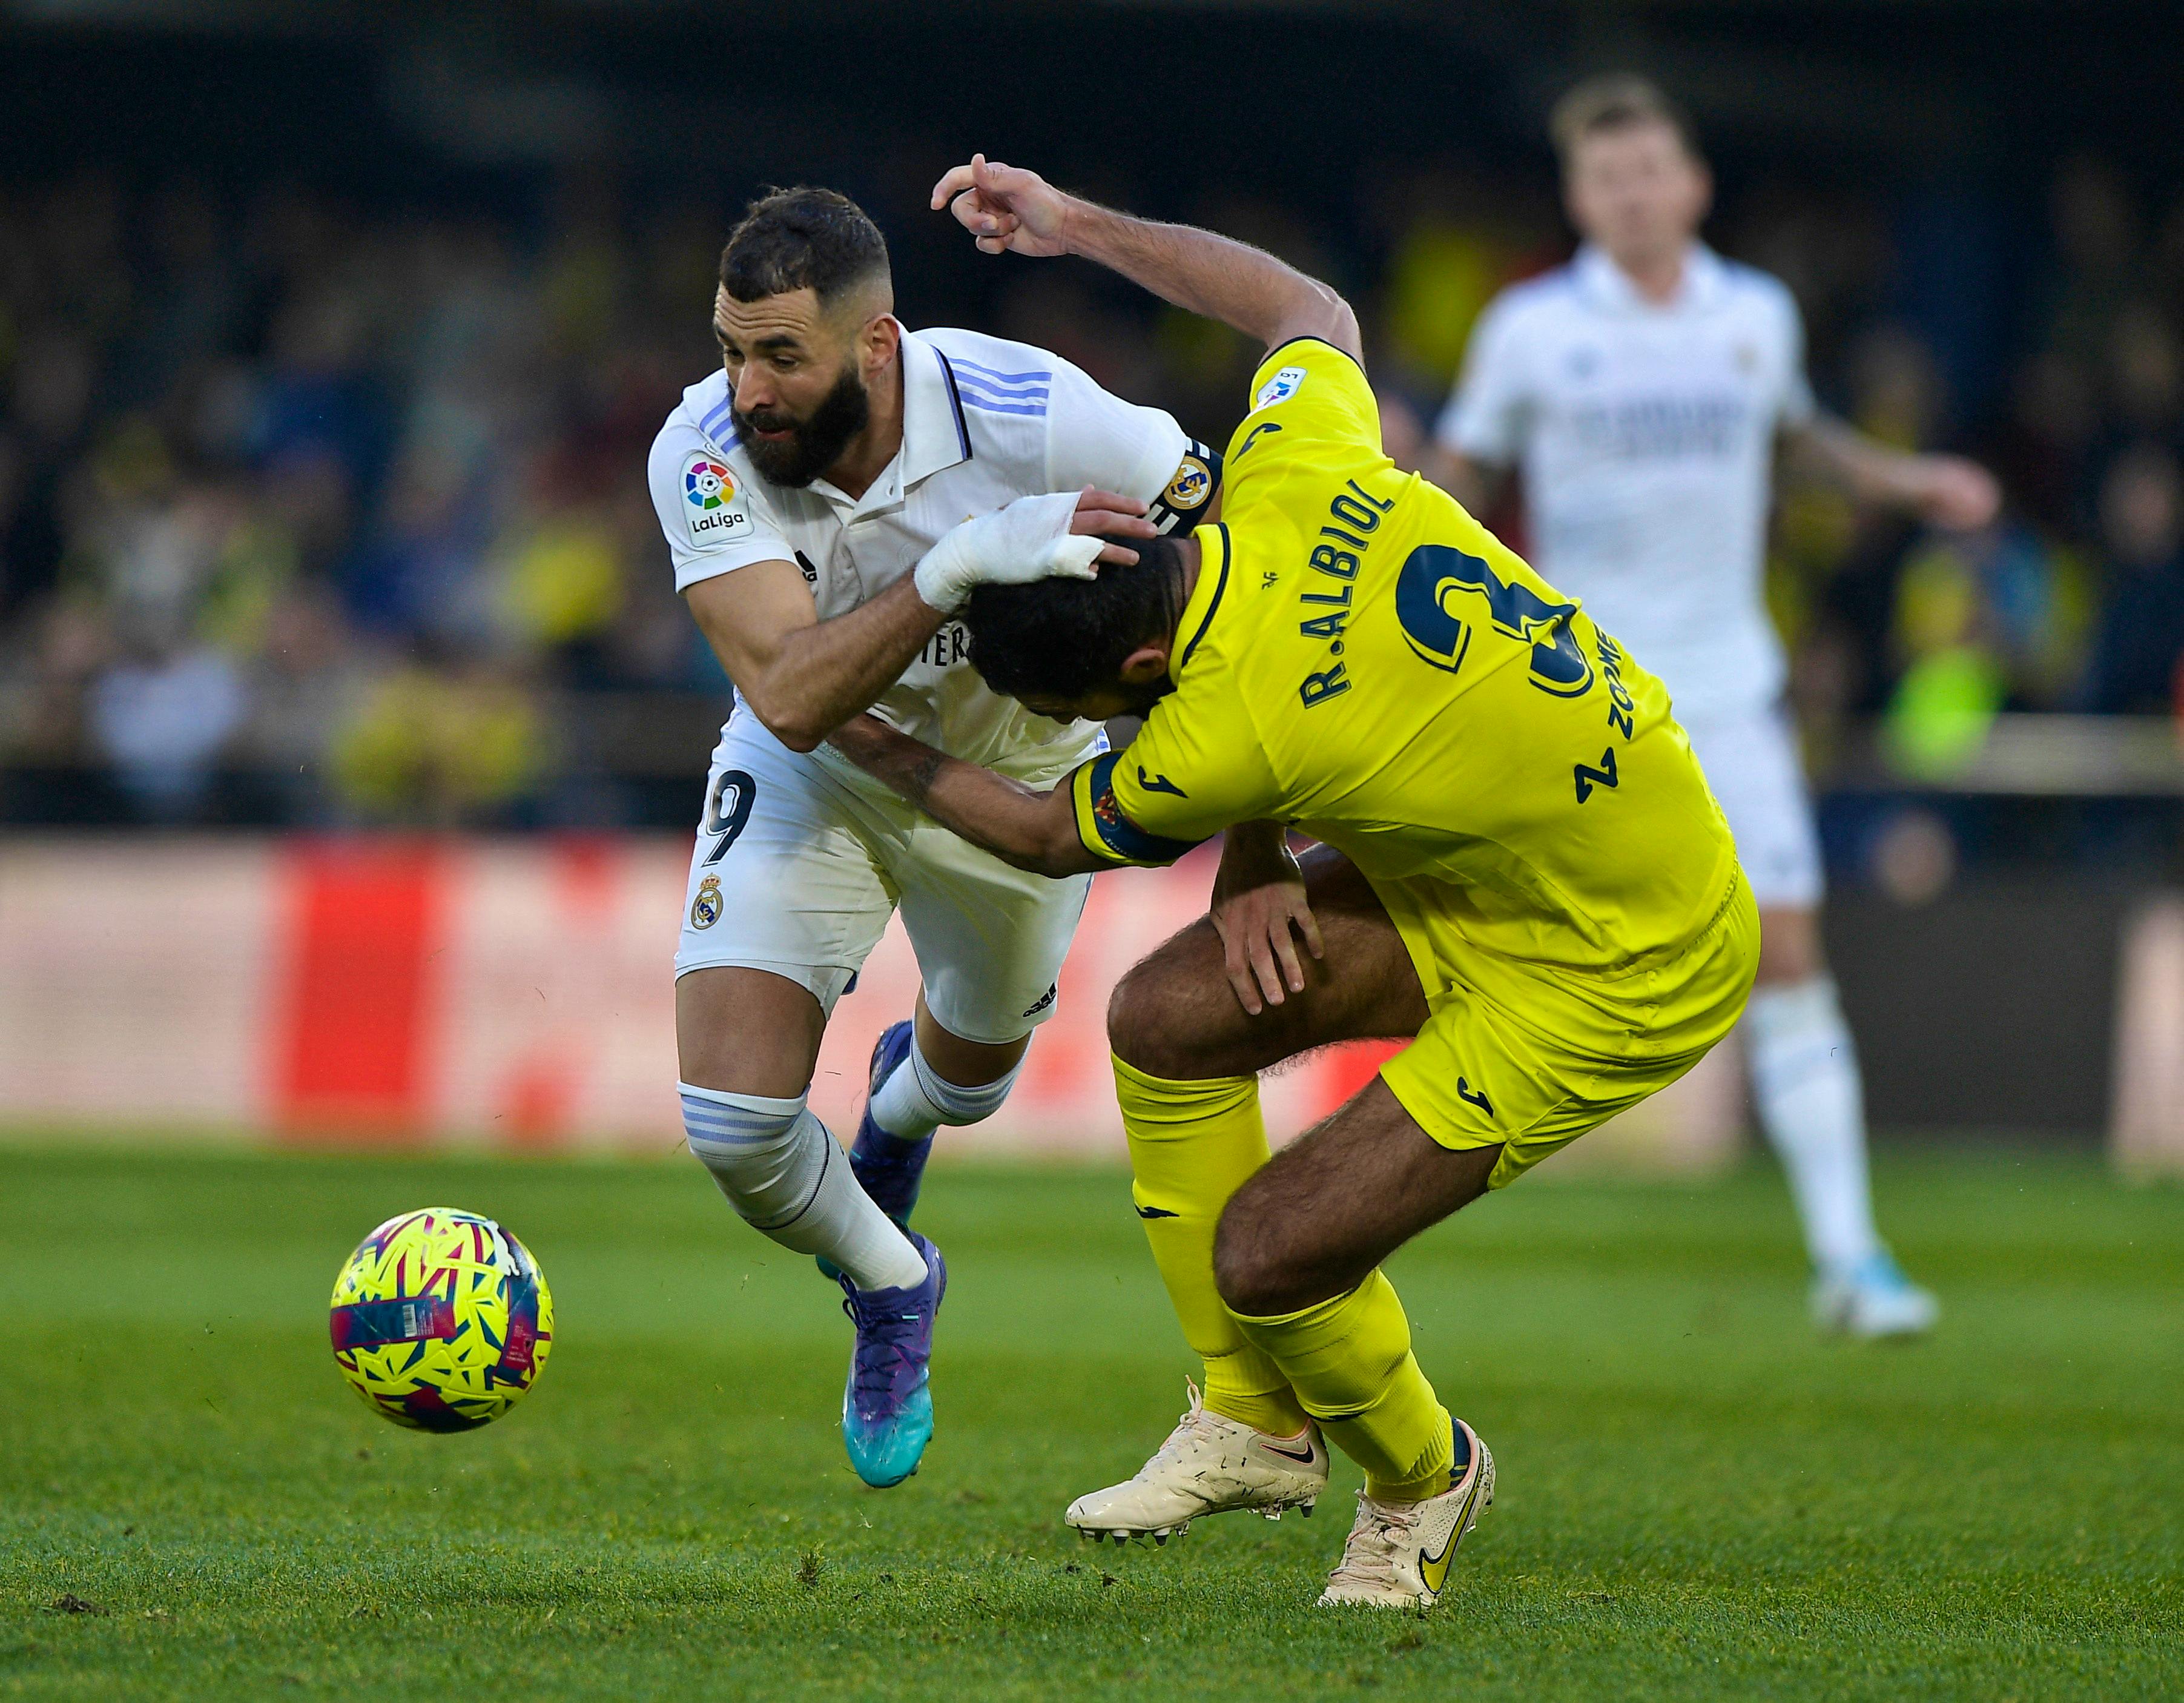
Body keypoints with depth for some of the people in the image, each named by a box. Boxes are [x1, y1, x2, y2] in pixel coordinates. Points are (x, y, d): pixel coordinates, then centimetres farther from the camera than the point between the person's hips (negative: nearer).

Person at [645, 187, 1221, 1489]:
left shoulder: (1035, 418, -35)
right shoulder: (705, 456, -31)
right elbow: (791, 697, -41)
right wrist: (952, 571, -57)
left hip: (1017, 779, 0)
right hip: (816, 778, 0)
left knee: (973, 1072, 22)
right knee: (733, 1122, -14)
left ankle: (901, 1108, 64)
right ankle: (888, 1285, 20)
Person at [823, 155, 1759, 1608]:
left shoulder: (1225, 740, -32)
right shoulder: (1293, 470, -16)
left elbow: (1056, 840, -8)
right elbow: (1315, 311, 10)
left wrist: (883, 752, 8)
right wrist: (1080, 225, 10)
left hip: (1614, 981, -9)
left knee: (1265, 1257, -11)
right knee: (1164, 1019, 2)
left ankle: (1421, 1480, 21)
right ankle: (1257, 1423, 19)